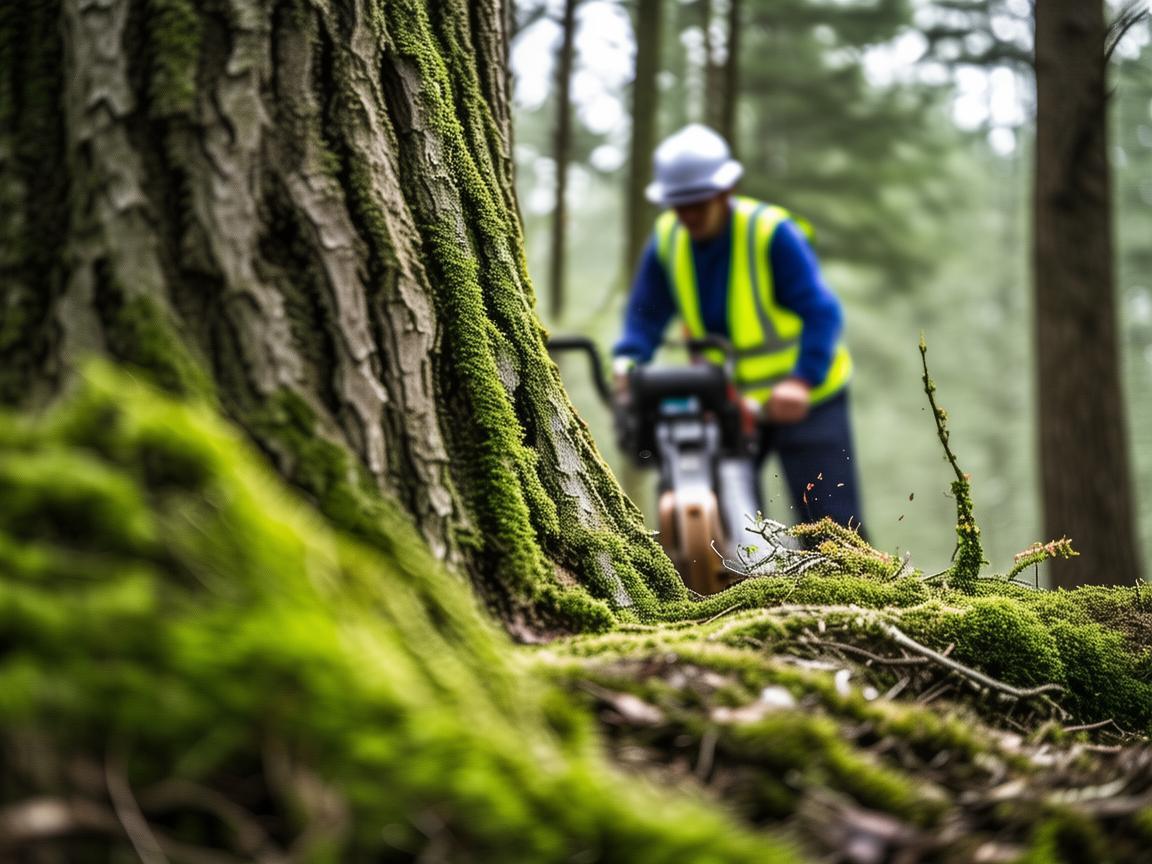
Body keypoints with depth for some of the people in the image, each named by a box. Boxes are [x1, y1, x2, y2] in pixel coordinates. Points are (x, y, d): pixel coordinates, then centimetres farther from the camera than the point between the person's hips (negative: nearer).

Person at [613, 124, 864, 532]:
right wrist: (626, 363, -21)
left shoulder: (772, 233, -19)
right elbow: (646, 315, -1)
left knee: (830, 522, -5)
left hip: (804, 398, -5)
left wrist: (802, 381, -38)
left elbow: (821, 312, -25)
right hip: (725, 402, 5)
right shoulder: (667, 239, -3)